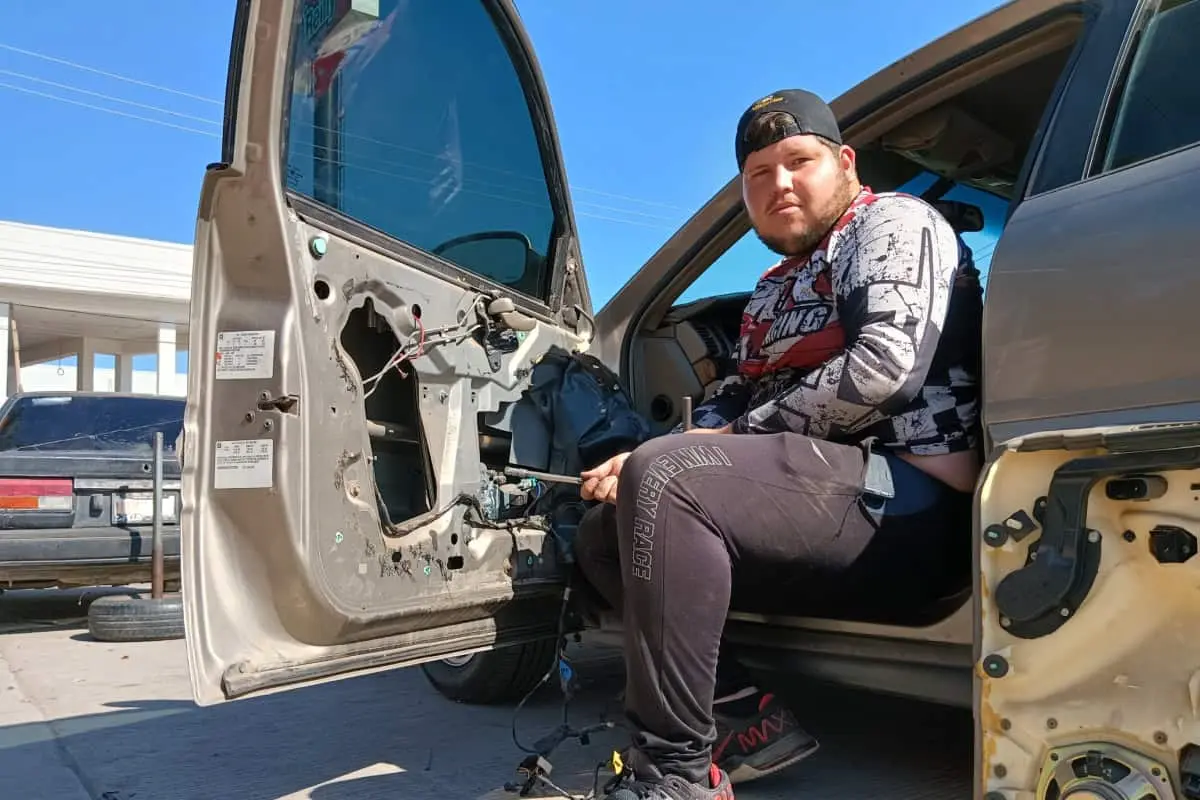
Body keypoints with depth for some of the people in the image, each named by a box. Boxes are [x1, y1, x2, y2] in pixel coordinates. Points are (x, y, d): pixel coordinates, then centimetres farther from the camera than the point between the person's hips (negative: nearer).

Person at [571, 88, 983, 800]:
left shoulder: (894, 223, 1)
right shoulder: (777, 290, 25)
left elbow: (885, 366, -17)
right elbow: (733, 405, 18)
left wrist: (747, 436, -9)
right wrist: (639, 466, -1)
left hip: (902, 502, -9)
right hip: (809, 499, 9)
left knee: (663, 482, -29)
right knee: (604, 534, 6)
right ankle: (748, 720, -4)